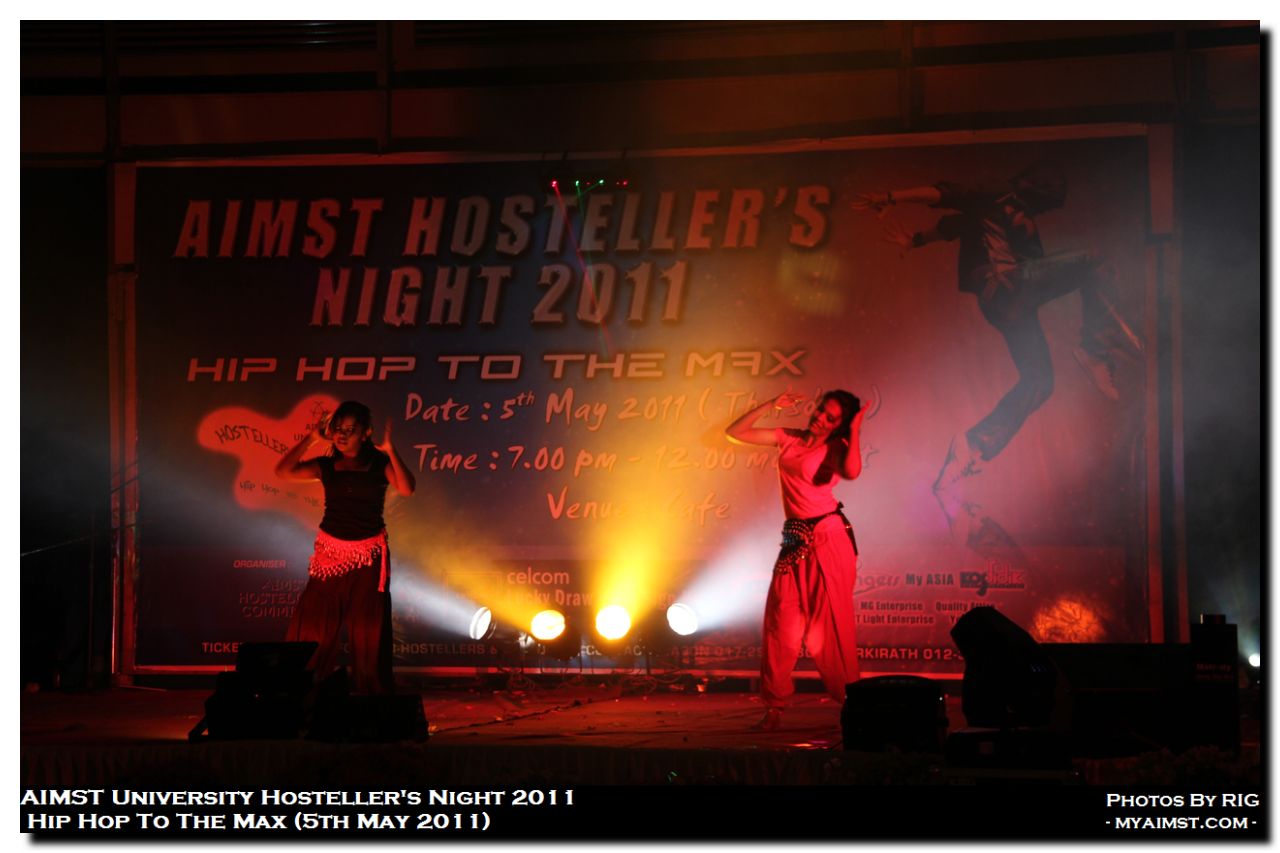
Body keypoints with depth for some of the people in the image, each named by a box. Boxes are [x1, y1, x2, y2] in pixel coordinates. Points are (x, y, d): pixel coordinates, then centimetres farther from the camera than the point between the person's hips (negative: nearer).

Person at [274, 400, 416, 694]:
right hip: (330, 553, 2)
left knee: (368, 630, 2)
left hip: (368, 557, -1)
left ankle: (370, 692, 9)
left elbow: (406, 488, -17)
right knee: (313, 625, 1)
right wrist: (311, 439, -8)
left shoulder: (379, 464, 1)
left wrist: (390, 450, -20)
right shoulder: (326, 466, 4)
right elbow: (284, 471, -9)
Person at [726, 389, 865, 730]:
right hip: (795, 540, 4)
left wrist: (854, 432, -12)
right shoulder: (788, 439, 13)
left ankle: (851, 700, 5)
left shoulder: (836, 448, 3)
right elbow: (734, 432, 12)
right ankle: (774, 706, 4)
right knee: (782, 622, -1)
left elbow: (852, 472, -21)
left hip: (829, 536, -4)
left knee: (830, 623, -3)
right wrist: (772, 405, 6)